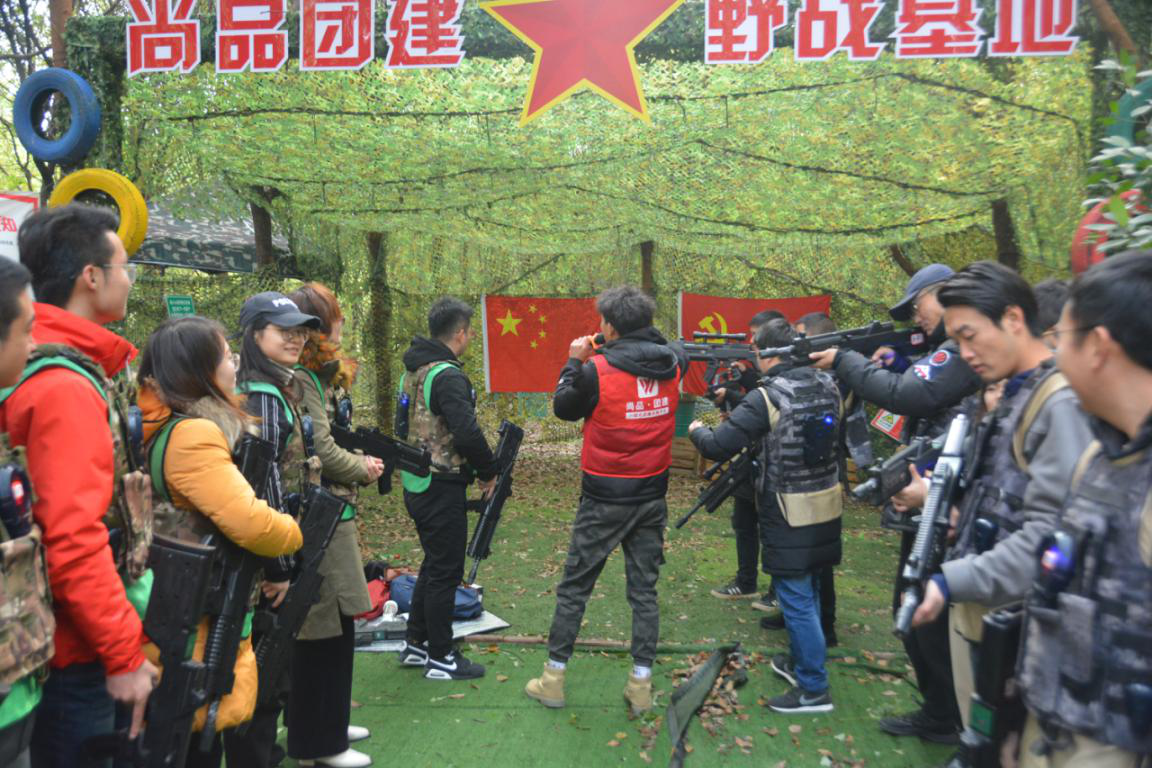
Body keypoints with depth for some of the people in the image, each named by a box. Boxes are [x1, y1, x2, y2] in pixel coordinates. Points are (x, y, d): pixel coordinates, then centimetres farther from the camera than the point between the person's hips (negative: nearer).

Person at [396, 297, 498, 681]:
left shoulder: (414, 370, 10)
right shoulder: (447, 376, -20)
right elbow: (467, 433, -28)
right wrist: (489, 471, -11)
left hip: (416, 485, 9)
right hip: (442, 489, -9)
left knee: (434, 563, 21)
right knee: (445, 571, 2)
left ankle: (416, 643, 31)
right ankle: (440, 659, 14)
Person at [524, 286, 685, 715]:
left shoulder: (597, 370, -19)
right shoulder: (673, 365, -5)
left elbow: (563, 409, -3)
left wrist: (575, 362, 8)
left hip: (604, 500, -4)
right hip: (652, 495, 4)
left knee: (573, 588, 10)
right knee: (644, 590, 13)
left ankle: (554, 679, 19)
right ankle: (641, 684, 18)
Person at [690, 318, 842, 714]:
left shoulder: (767, 398, -19)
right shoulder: (829, 387, 1)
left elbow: (718, 447, -19)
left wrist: (697, 430, 3)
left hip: (790, 514, -7)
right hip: (827, 507, 7)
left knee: (796, 600, 2)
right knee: (809, 592, 21)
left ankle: (814, 689, 10)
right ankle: (801, 661, 37)